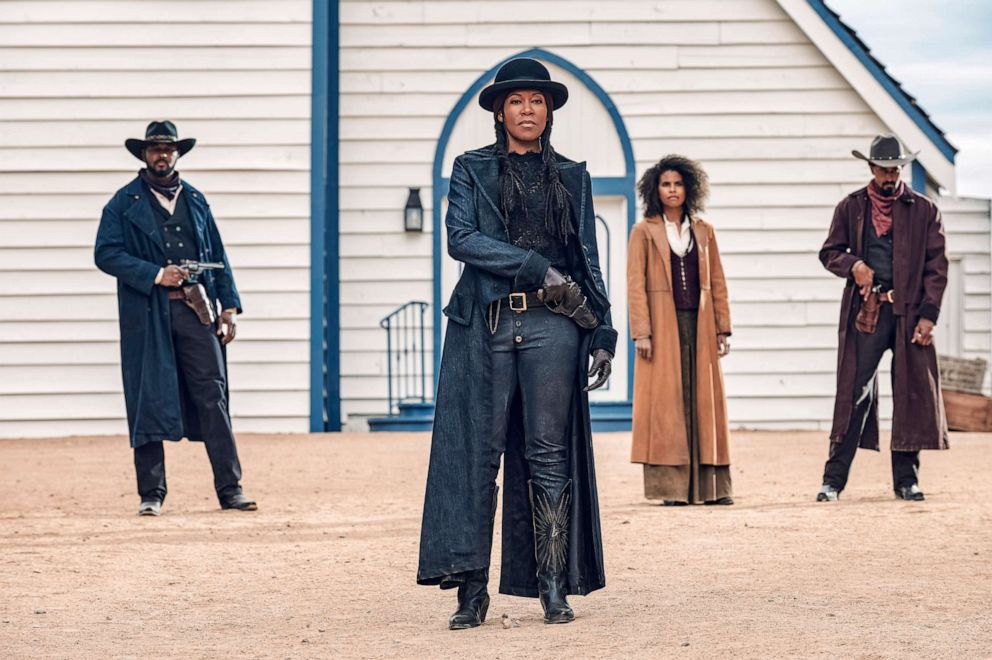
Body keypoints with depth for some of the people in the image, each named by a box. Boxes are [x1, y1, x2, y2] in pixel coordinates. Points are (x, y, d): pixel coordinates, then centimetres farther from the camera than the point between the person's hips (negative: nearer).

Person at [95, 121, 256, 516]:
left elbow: (218, 256, 18)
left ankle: (230, 490, -1)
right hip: (148, 313, -2)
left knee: (213, 397, -2)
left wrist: (229, 307, 8)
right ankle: (151, 493, 6)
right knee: (149, 401, -1)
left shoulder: (195, 201, 17)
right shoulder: (125, 203, 6)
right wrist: (155, 274, -14)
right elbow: (106, 253, -4)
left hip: (197, 310, 3)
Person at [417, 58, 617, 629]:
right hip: (486, 324, -1)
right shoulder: (472, 169, 9)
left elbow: (588, 261, 13)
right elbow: (460, 238, -5)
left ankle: (554, 586, 2)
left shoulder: (572, 177, 14)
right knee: (477, 454, -4)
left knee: (550, 454, -1)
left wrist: (603, 334, 5)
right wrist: (535, 268, -12)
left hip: (551, 326, 1)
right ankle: (472, 590, -2)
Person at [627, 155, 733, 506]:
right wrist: (641, 332, -11)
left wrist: (722, 329, 6)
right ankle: (670, 487, -4)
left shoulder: (703, 231, 12)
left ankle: (711, 486, 4)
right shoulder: (644, 232, 3)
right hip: (663, 327, -3)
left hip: (699, 326, 3)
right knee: (666, 403, -5)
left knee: (705, 401, 2)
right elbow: (635, 285, -3)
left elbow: (717, 283, 12)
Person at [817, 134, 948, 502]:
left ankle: (906, 479, 12)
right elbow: (829, 252, 13)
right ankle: (834, 479, -3)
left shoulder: (924, 210, 7)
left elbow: (937, 266, 5)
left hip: (909, 313, 1)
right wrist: (853, 264, -9)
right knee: (855, 393, -5)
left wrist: (928, 315, -5)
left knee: (912, 395, 3)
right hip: (865, 312, -1)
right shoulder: (851, 207, 9)